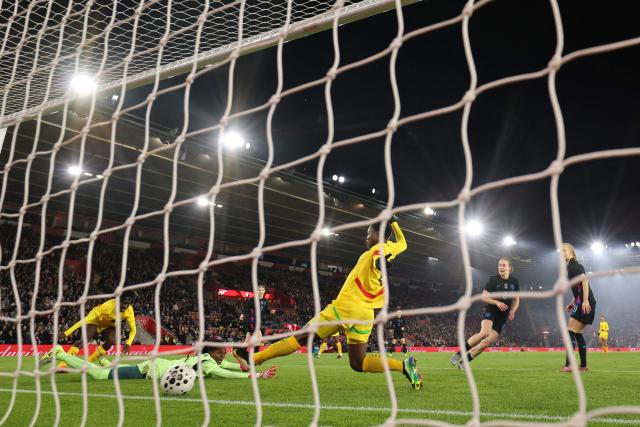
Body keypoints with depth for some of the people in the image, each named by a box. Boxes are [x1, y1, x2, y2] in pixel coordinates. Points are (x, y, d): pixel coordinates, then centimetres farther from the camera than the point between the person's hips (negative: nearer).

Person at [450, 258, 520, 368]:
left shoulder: (514, 282, 7)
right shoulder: (493, 279, -3)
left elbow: (516, 300, 17)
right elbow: (484, 297, -4)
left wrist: (512, 311, -1)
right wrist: (497, 302, -19)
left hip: (502, 317, 4)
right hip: (490, 310, -4)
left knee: (487, 342, -9)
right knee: (484, 333, -32)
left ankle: (463, 361, 2)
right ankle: (459, 354, -23)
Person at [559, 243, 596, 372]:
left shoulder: (573, 264, -7)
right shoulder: (571, 266, 21)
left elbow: (584, 280, -20)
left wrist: (585, 301, -27)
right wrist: (572, 303, 21)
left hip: (585, 303, -10)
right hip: (582, 302, 10)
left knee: (571, 331, -10)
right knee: (577, 333, 12)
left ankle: (568, 365, -12)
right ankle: (583, 366, 13)